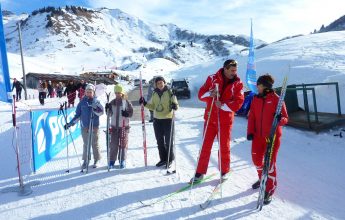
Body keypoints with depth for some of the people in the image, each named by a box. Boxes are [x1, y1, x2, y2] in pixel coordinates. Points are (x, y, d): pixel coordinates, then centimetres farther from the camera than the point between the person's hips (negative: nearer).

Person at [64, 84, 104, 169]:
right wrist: (70, 123, 2)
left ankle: (97, 160, 19)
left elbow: (101, 112, -10)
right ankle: (85, 160, 20)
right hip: (84, 127, 2)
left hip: (94, 126, -2)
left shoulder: (96, 101, 1)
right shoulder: (82, 102, 6)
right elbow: (77, 115, 8)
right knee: (86, 144, 9)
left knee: (95, 144, 5)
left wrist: (95, 109, -28)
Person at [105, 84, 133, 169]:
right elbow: (110, 114, 11)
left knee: (123, 143, 4)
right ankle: (112, 160, 15)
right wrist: (108, 109, -8)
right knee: (113, 144, 3)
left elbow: (131, 113, -2)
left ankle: (122, 161, 15)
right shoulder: (112, 102, 7)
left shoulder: (127, 102, -3)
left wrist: (127, 114, -23)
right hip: (114, 126, 2)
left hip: (124, 126, -2)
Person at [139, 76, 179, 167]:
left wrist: (175, 106, -28)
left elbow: (175, 104, -5)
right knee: (160, 141, 12)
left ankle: (170, 159, 18)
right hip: (157, 120, 5)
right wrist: (145, 103, 2)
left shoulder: (169, 92, -5)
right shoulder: (154, 94, 9)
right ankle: (163, 159, 25)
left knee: (168, 140, 2)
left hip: (168, 119, -5)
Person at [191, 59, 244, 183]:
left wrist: (223, 105, -23)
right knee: (205, 146, 6)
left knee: (224, 147, 10)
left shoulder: (238, 83, -1)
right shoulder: (212, 79, 1)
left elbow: (238, 103, -10)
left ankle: (224, 171, 27)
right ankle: (200, 172, 16)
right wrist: (209, 94, -22)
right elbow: (201, 94, -1)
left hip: (226, 120, -1)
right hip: (210, 118, 1)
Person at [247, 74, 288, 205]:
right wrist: (250, 132, -1)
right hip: (258, 135, 6)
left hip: (273, 136, -5)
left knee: (269, 162, -2)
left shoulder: (276, 99, -9)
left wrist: (280, 119, -30)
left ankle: (270, 190, 14)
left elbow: (285, 118, -7)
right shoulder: (256, 99, 6)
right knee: (256, 159, 15)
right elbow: (251, 116, 8)